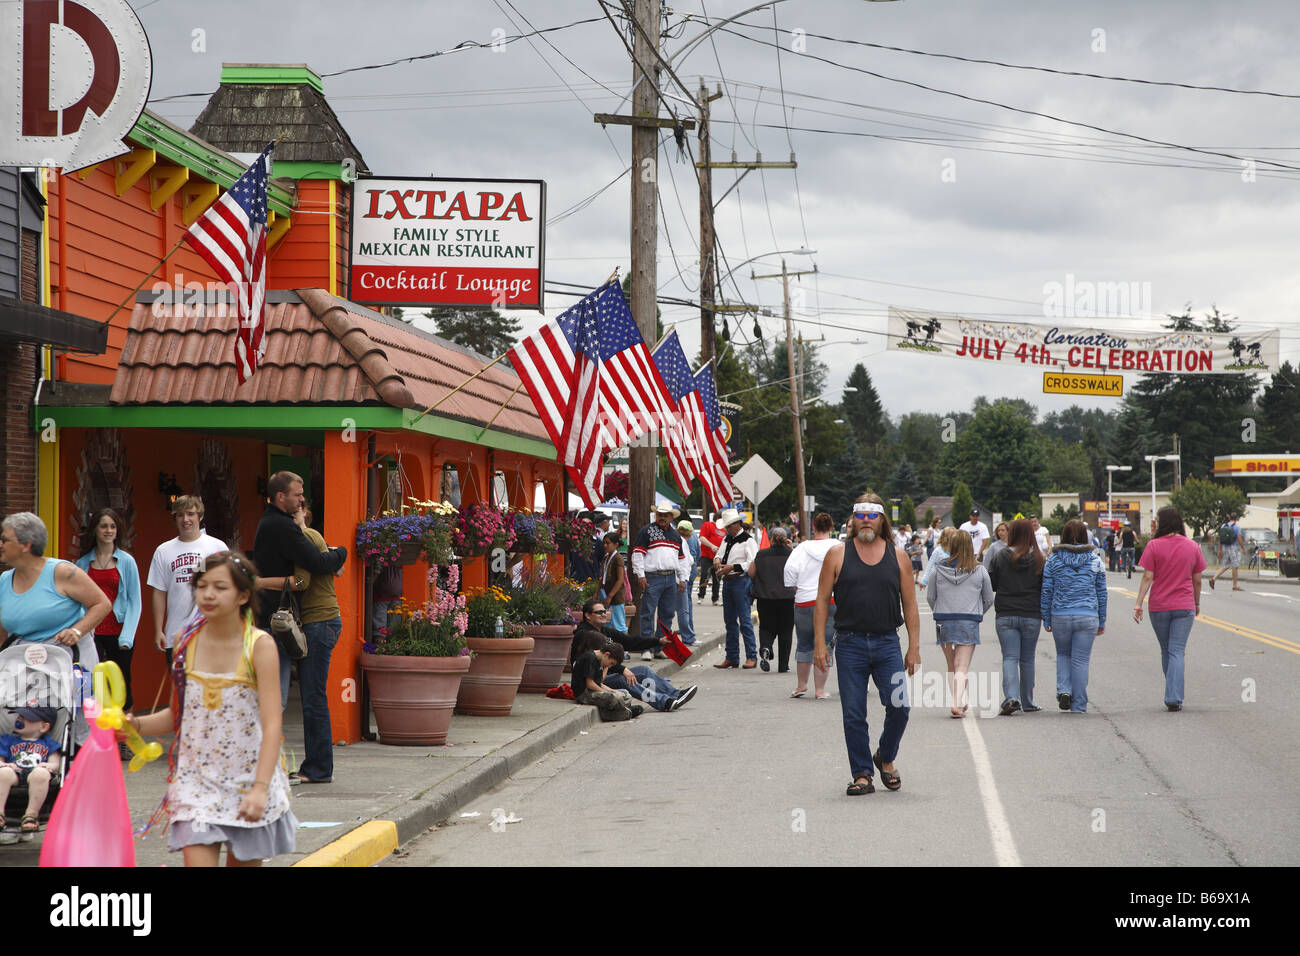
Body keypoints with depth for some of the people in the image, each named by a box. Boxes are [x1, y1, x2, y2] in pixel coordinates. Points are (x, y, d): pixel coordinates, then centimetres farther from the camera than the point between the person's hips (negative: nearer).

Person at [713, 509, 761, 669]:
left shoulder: (748, 541, -9)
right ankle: (731, 658, 16)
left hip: (741, 581, -8)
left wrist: (732, 567, -20)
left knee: (745, 620, -8)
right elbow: (719, 553, 22)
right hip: (727, 582, 8)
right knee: (729, 620, 10)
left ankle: (751, 657, -3)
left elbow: (752, 563, -16)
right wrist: (717, 559, -2)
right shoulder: (727, 539, 16)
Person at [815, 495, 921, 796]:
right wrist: (819, 644, -4)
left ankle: (885, 758, 18)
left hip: (887, 643, 1)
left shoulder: (898, 557, 7)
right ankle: (862, 775, 11)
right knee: (853, 714, 1)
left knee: (899, 707, -8)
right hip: (850, 644, -1)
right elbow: (822, 601, 4)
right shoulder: (838, 555, 3)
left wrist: (914, 647, 3)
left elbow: (910, 604, 9)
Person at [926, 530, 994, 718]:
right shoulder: (980, 571, -1)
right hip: (969, 623, -1)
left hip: (944, 623, 1)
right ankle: (958, 703, -19)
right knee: (962, 667, -3)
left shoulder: (939, 570, 0)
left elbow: (930, 597, 7)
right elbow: (989, 599, 7)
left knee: (951, 666, 15)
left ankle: (962, 703, 18)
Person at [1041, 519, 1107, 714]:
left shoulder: (1053, 559, 0)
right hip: (1088, 617, 0)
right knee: (1081, 660, 5)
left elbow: (1046, 591, 1)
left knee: (1063, 654, 20)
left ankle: (1064, 690, 0)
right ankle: (1079, 704, 7)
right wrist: (1102, 622, 14)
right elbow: (1101, 593, 7)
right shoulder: (1095, 560, 3)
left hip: (1060, 617, 0)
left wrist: (1046, 619, 9)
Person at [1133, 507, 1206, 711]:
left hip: (1159, 607, -1)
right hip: (1184, 606, 1)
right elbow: (1197, 580, 8)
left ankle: (1173, 696, 23)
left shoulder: (1154, 545, -6)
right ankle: (1174, 698, -15)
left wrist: (1139, 604, -6)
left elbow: (1147, 577, -9)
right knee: (1178, 652, -2)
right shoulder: (1192, 547, 3)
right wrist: (1197, 604, 21)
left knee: (1166, 651, 14)